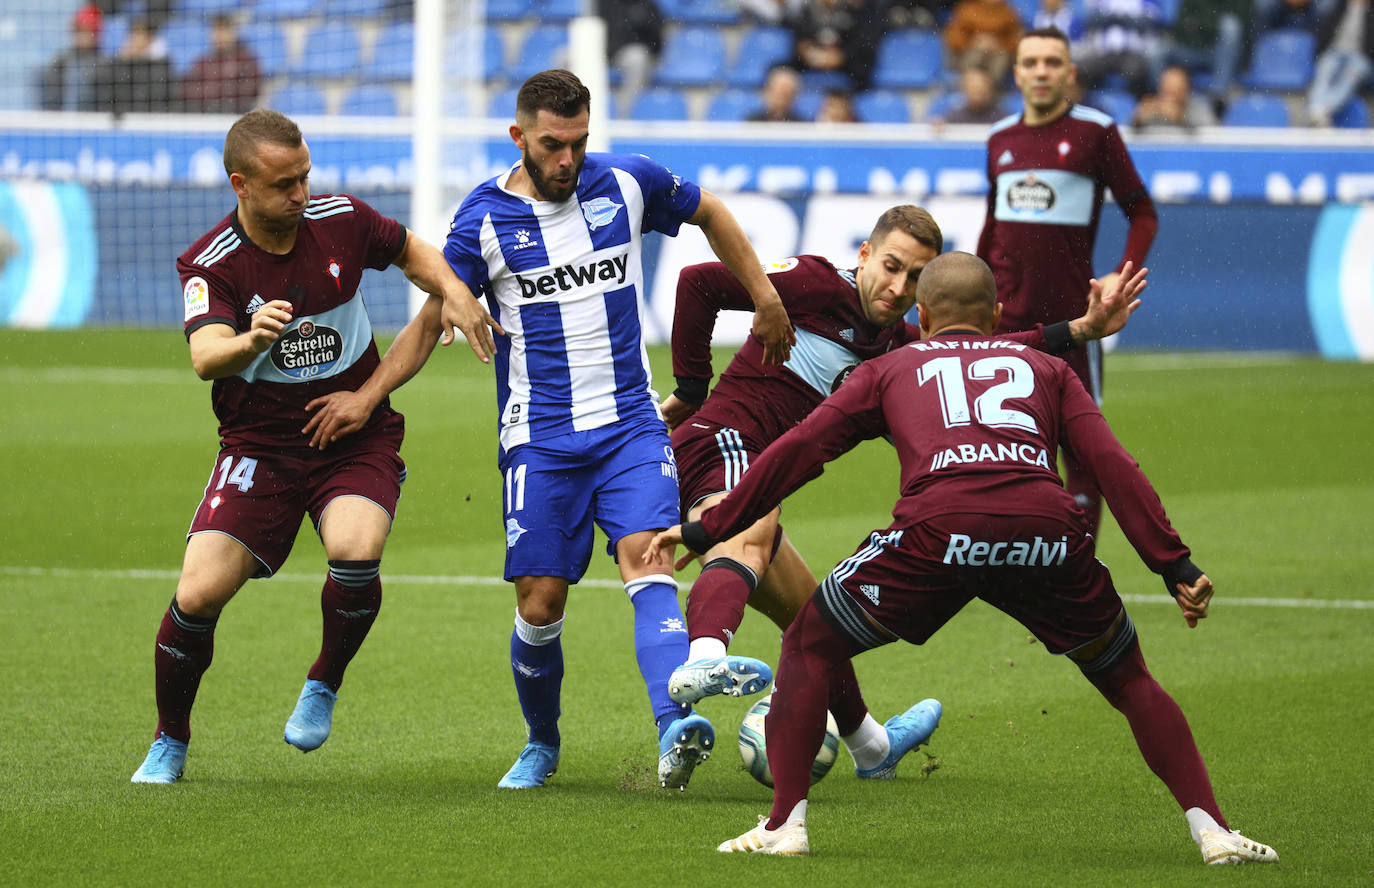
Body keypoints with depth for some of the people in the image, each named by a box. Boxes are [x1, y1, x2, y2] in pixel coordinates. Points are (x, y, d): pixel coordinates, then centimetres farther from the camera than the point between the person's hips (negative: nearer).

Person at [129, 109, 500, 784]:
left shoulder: (342, 220, -6)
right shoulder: (210, 264, -15)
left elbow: (412, 252, 15)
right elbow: (205, 356, -32)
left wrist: (452, 292, -5)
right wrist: (252, 340, -53)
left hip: (358, 438, 1)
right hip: (260, 445, -1)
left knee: (355, 551, -30)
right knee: (198, 595, -15)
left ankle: (324, 685, 0)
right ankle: (169, 743, 11)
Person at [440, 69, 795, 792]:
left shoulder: (628, 183, 1)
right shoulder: (484, 220, -4)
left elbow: (710, 214, 20)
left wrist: (765, 298, 20)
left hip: (631, 425, 1)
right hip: (540, 439, -1)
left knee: (647, 561, -21)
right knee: (540, 605, -2)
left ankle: (674, 730, -38)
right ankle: (541, 746, 23)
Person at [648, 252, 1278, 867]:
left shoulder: (890, 369, 31)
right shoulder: (1045, 369, 33)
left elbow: (799, 451, 24)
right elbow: (1112, 463, 19)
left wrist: (706, 531, 30)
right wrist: (1176, 566, 14)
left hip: (938, 526, -2)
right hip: (1047, 527, 2)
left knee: (808, 650, 19)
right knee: (1128, 678, 23)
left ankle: (785, 823, 9)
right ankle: (1209, 828, 11)